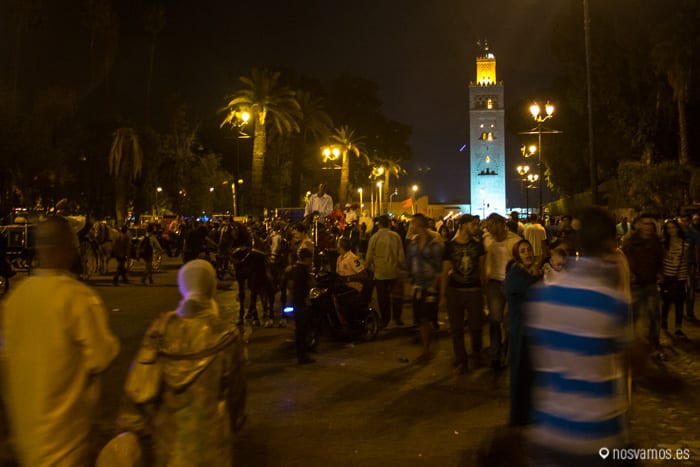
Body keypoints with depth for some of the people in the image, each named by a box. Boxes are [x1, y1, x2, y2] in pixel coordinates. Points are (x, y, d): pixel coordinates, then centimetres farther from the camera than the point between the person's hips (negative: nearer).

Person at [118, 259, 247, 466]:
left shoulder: (162, 326, -11)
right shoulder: (224, 335, -18)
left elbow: (138, 382, -8)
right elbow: (235, 387, -7)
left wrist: (132, 423, 4)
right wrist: (236, 419, 10)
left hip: (167, 430, 3)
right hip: (208, 433, -2)